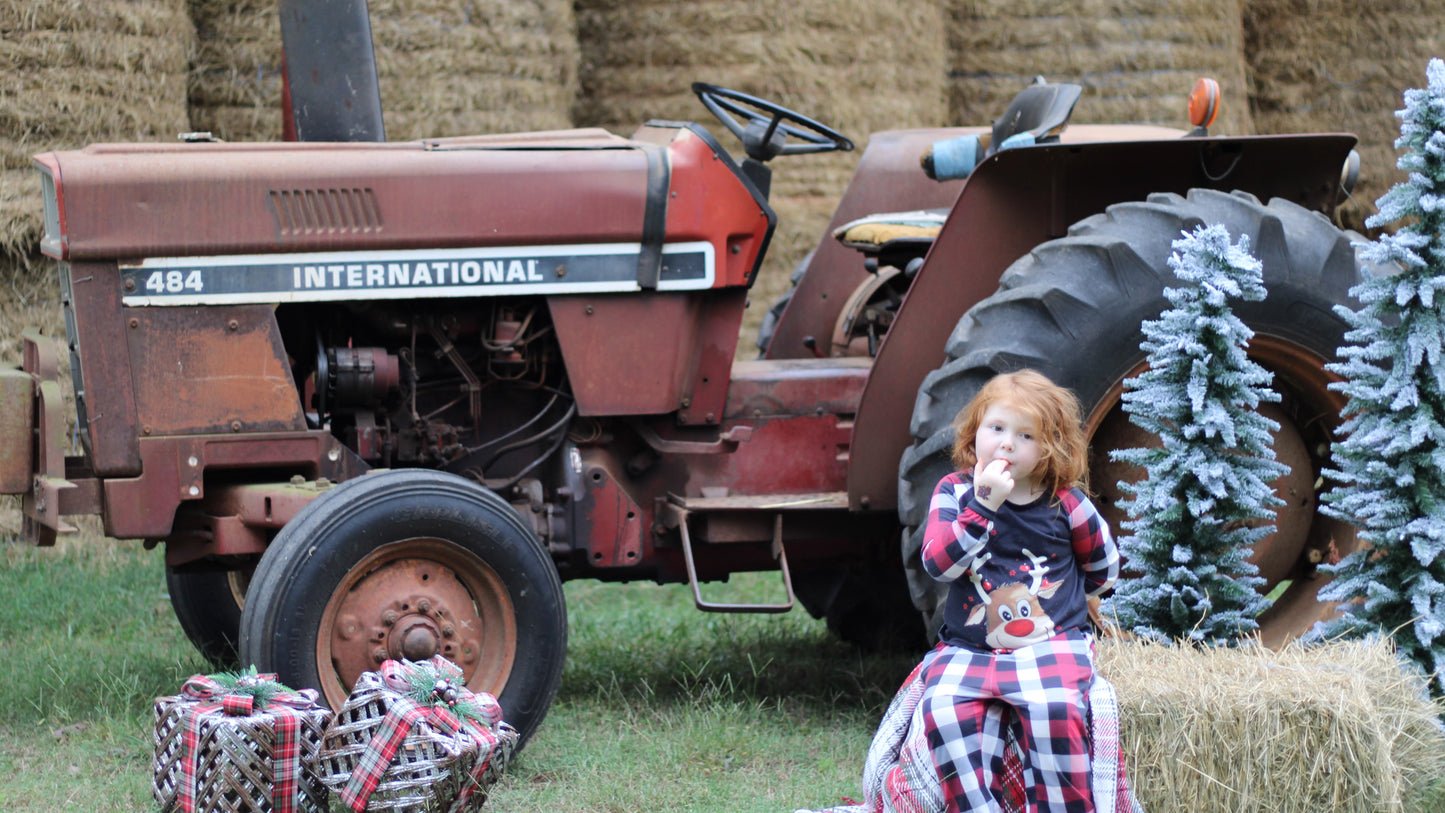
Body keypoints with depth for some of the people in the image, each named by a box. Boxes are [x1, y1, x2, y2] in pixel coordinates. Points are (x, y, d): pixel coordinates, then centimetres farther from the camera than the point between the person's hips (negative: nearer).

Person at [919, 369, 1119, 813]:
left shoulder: (1064, 503, 4)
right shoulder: (954, 493, 5)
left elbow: (1103, 568, 20)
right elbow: (939, 563, -12)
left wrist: (1056, 594, 12)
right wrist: (984, 506, -19)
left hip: (1050, 641, -1)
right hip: (968, 649, 1)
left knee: (1052, 707, -32)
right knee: (943, 711, -28)